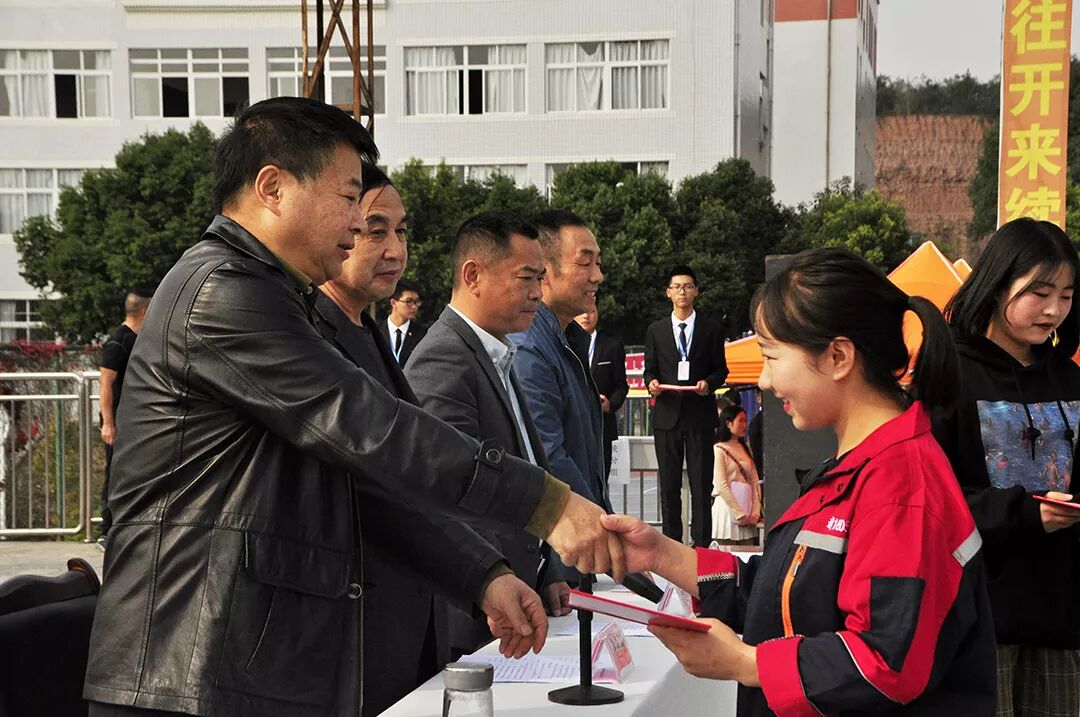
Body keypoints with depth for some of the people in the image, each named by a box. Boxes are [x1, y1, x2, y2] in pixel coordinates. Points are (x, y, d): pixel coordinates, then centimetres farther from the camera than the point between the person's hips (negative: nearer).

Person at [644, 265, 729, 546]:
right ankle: (671, 541, 9)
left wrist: (709, 383, -12)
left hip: (700, 414, -1)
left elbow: (721, 369, 9)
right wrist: (651, 382, -9)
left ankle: (701, 541, 2)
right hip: (667, 414, 1)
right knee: (669, 484, 3)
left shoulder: (711, 329, 7)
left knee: (701, 483, -2)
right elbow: (649, 369, 13)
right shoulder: (655, 330, 11)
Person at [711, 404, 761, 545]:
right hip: (727, 507, -6)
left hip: (748, 516, 6)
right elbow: (721, 486, -11)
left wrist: (755, 512, -3)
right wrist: (740, 514, -12)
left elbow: (755, 482, 10)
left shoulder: (745, 449, 16)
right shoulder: (719, 450, -4)